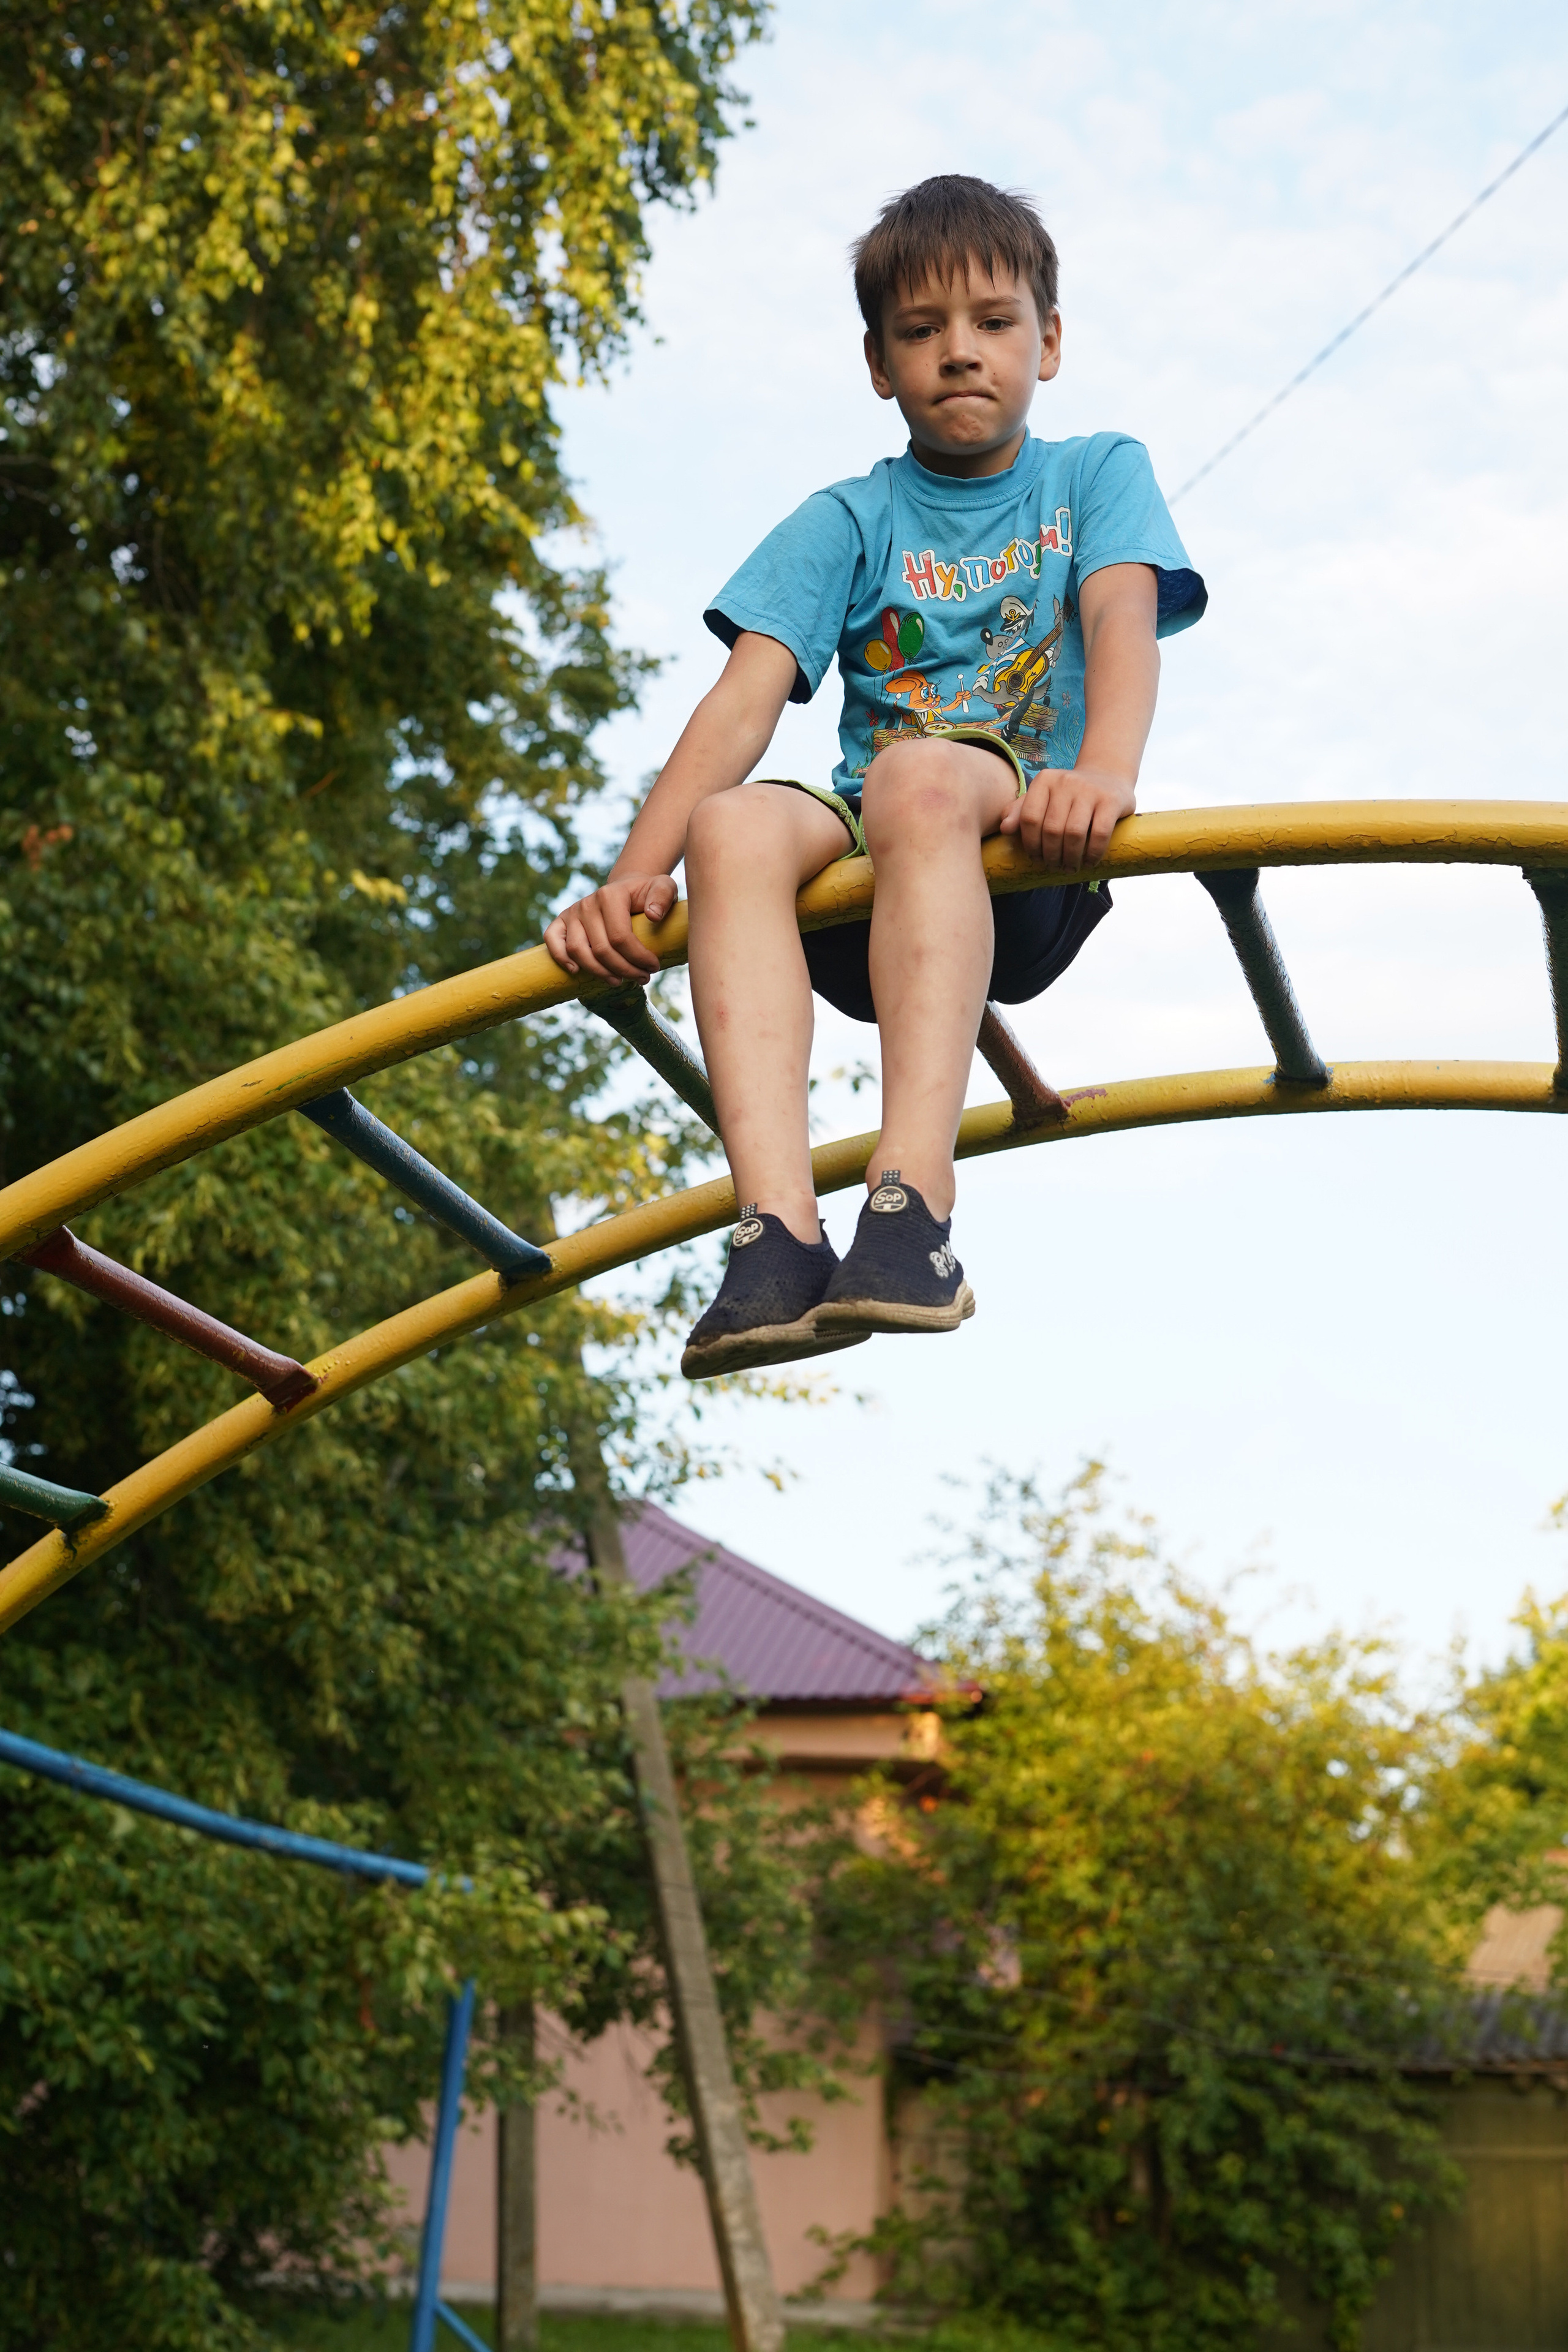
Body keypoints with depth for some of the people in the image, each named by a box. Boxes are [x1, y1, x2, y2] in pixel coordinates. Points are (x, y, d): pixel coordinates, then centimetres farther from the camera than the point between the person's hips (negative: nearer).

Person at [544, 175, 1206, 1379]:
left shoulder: (1097, 475, 13)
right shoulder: (847, 523, 14)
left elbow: (1124, 620, -8)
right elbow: (746, 697, -1)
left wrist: (1102, 773, -32)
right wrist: (634, 874, -17)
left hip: (1030, 870, -2)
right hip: (874, 887, 2)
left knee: (918, 779, -36)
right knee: (735, 826, -31)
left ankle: (914, 1203, -48)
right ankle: (779, 1229, -45)